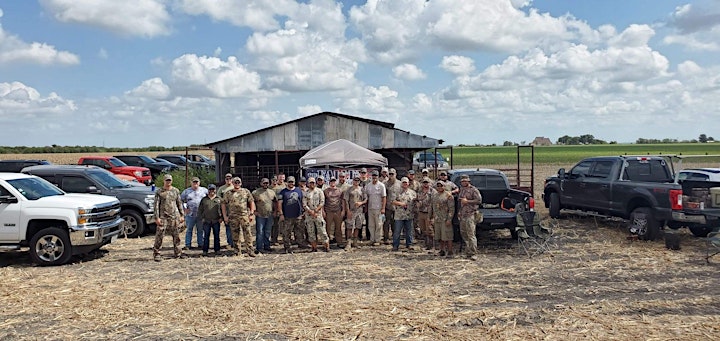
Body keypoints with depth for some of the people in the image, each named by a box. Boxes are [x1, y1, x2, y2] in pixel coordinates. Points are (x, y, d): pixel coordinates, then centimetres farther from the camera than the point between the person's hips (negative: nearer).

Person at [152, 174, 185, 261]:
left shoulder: (176, 191, 11)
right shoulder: (159, 191, 1)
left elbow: (179, 203, 14)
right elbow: (156, 205, -2)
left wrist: (182, 215, 8)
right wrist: (157, 217, -9)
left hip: (174, 216, 3)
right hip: (163, 217, -3)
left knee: (176, 235, 5)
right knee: (159, 235, -6)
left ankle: (178, 253, 13)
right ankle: (156, 254, 1)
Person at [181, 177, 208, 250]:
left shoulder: (204, 190, 8)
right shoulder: (186, 191, 7)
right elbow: (180, 200, 11)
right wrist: (185, 208, 1)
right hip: (190, 214, -1)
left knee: (200, 230, 7)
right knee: (189, 230, 3)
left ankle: (200, 244, 15)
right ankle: (188, 245, 9)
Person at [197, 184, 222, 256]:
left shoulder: (219, 199, 7)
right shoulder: (204, 199, 8)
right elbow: (199, 210, 11)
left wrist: (221, 217, 0)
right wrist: (201, 218, 2)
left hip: (216, 221, 0)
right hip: (206, 221, 0)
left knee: (217, 236, 5)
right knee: (206, 236, 1)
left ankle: (217, 250, 12)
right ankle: (205, 251, 6)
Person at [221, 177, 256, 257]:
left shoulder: (246, 192, 8)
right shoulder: (228, 193, 8)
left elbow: (251, 202, 8)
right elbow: (224, 204, 9)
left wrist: (252, 214, 0)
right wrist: (225, 216, 2)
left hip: (245, 216, -1)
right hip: (233, 216, 1)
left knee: (247, 233, -5)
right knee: (235, 234, 6)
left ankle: (250, 250, -4)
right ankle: (237, 251, 16)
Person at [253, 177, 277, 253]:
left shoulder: (272, 192, 10)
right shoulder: (255, 192, -4)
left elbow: (275, 201, 19)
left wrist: (274, 210, 11)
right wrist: (254, 211, -5)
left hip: (270, 215, 4)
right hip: (260, 216, -4)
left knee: (268, 232, 11)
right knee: (260, 232, -2)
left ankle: (267, 246, 20)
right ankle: (259, 247, 3)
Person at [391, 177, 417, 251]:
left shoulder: (412, 192, 9)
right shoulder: (397, 192, 5)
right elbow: (393, 202, -1)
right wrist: (400, 203, -15)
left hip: (409, 215, 2)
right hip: (399, 215, -1)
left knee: (409, 231, 9)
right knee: (397, 231, 0)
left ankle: (409, 244, 21)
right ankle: (395, 245, 7)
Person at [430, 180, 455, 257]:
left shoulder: (448, 195, -6)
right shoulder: (434, 196, 15)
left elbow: (452, 208, -10)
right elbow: (432, 207, 21)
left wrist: (449, 219, -16)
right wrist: (432, 218, 15)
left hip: (445, 219, -6)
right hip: (437, 220, 6)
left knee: (447, 236, -6)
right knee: (439, 236, 10)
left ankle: (450, 251, 1)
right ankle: (442, 250, 20)